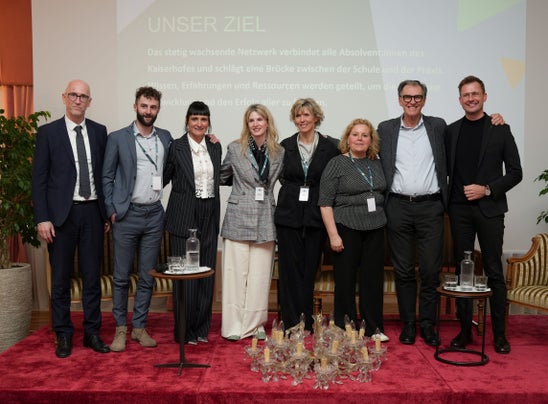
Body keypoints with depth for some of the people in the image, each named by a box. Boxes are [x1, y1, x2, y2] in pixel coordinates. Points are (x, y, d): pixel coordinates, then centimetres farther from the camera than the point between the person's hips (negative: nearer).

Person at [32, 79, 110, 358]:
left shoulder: (99, 131, 7)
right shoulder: (48, 132, -1)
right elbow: (39, 178, -3)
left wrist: (107, 212, 6)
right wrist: (42, 218, -9)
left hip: (93, 212, 3)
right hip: (62, 213, -2)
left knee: (92, 276, 9)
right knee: (61, 278, 7)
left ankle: (92, 332, 21)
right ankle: (63, 335, 20)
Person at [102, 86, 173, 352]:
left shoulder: (165, 138, 8)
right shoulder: (117, 138, -1)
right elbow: (107, 177, 1)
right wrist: (112, 210, -5)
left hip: (154, 215, 3)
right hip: (127, 214, -3)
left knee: (147, 277, 9)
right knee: (121, 277, 5)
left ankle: (139, 327, 22)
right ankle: (121, 328, 20)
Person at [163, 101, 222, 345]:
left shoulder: (215, 147, 10)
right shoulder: (176, 147, -4)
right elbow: (163, 178, 0)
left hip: (209, 217, 5)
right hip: (184, 217, -5)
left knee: (207, 273, 9)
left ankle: (201, 327, 22)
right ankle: (184, 331, 14)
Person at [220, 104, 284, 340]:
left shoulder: (279, 152, 8)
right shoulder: (235, 149, 2)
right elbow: (222, 177, 13)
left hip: (265, 220, 2)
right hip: (238, 217, -2)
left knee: (260, 274, 5)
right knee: (236, 272, 0)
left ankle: (254, 324, 16)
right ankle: (233, 326, 10)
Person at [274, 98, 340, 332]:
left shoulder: (330, 147, 1)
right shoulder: (285, 146, 5)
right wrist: (293, 190, 6)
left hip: (316, 215, 0)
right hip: (289, 215, 1)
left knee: (310, 270, 7)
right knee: (290, 270, 2)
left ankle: (306, 324, 18)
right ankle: (291, 324, 12)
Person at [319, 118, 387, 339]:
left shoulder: (377, 164, 11)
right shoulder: (336, 164, -4)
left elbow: (384, 194, 17)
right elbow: (325, 203, -8)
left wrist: (383, 222, 7)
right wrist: (333, 234, -14)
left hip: (375, 229, 5)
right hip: (347, 229, -4)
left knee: (373, 278, 7)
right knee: (345, 279, 2)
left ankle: (373, 327, 20)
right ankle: (345, 329, 15)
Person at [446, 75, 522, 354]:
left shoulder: (500, 130, 3)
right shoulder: (451, 131, 9)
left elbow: (515, 172, 1)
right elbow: (447, 169, 11)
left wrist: (488, 189, -11)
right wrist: (446, 201, 0)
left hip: (490, 208, -2)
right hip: (459, 209, 2)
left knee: (494, 271, 2)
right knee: (463, 270, 6)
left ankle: (499, 334, 12)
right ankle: (465, 329, 16)